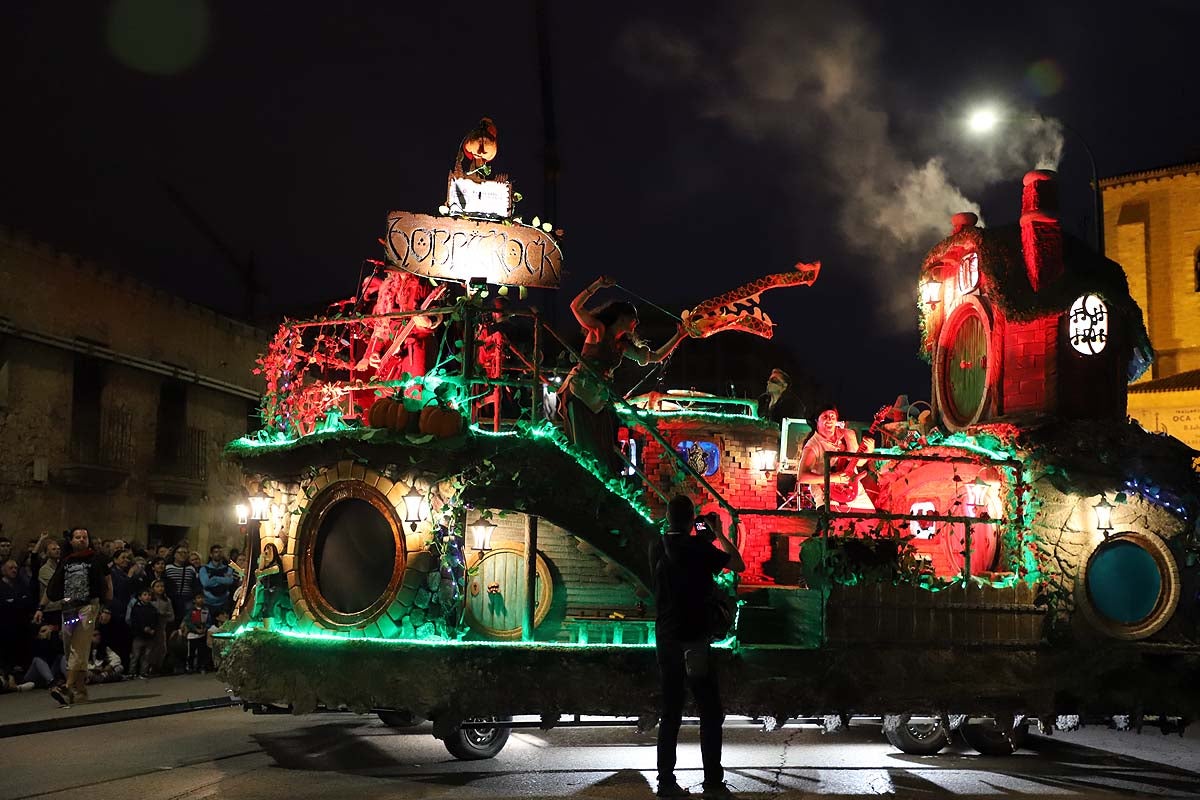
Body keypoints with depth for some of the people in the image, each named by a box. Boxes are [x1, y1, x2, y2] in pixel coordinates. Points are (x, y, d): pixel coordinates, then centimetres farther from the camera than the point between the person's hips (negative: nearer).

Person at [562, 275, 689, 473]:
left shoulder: (623, 346, 17)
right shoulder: (598, 330, -1)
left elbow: (656, 357, 23)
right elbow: (575, 306, -13)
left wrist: (678, 336, 21)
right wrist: (597, 285, -20)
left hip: (599, 397, 7)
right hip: (579, 390, -7)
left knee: (605, 447, 0)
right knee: (584, 444, -14)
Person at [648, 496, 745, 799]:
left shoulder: (657, 549, 4)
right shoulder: (699, 547, -11)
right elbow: (739, 565, -4)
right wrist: (718, 534, 5)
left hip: (666, 638, 5)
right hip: (694, 638, -5)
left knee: (670, 711, 11)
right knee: (710, 712, 2)